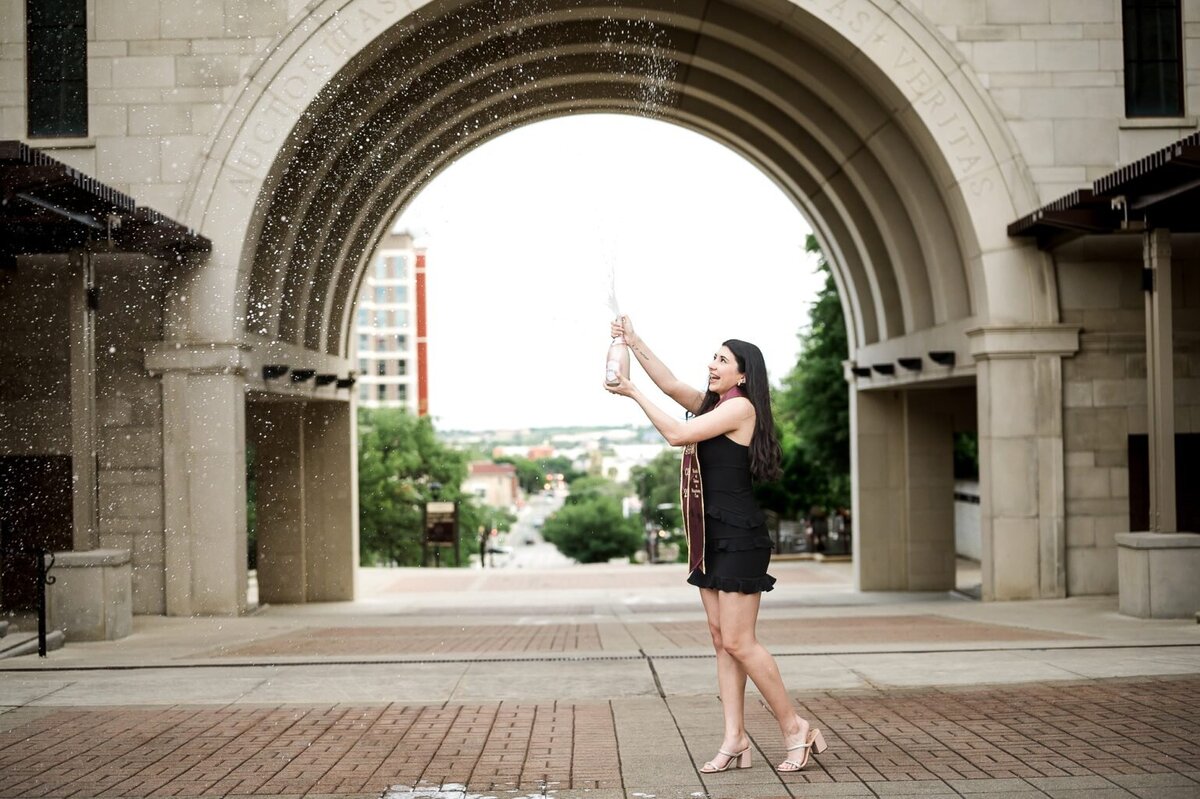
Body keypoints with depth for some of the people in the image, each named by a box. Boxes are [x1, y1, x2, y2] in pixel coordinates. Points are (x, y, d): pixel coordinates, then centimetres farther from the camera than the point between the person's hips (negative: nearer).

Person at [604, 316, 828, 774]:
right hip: (712, 536, 10)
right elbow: (670, 383, 9)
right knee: (721, 639, 6)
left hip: (740, 537, -10)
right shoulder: (714, 406, 16)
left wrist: (633, 394, -9)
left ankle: (796, 729, 2)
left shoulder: (741, 407, -11)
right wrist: (633, 342, -1)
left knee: (738, 641, -9)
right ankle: (735, 740, 8)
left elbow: (676, 434, -16)